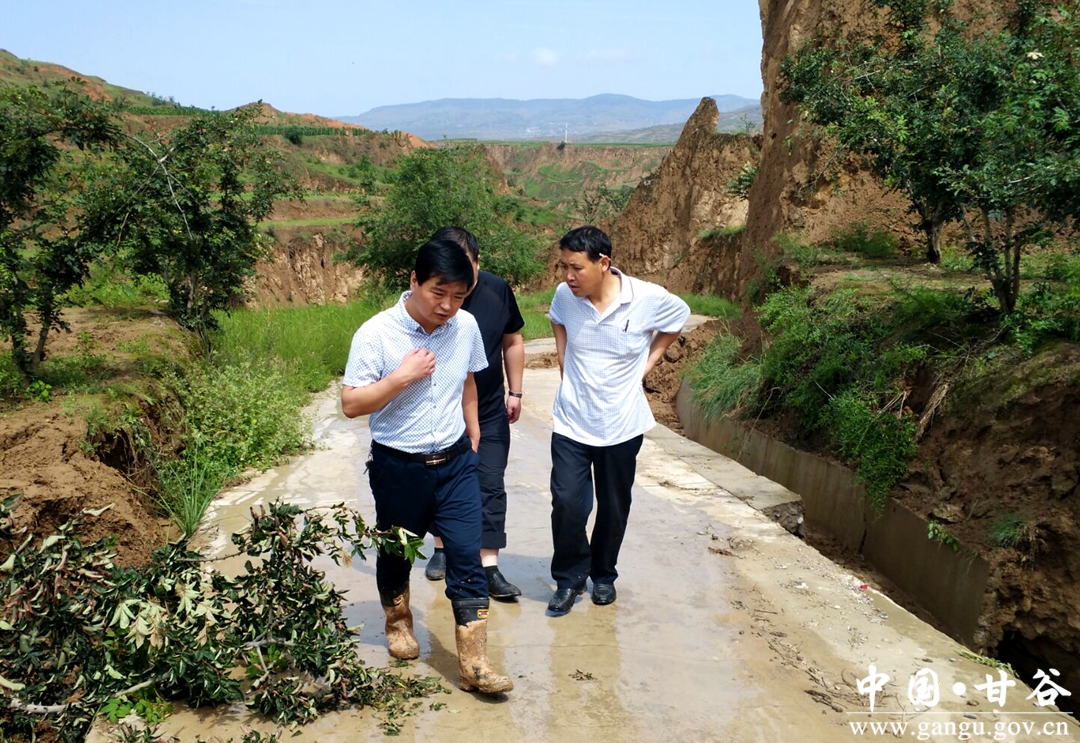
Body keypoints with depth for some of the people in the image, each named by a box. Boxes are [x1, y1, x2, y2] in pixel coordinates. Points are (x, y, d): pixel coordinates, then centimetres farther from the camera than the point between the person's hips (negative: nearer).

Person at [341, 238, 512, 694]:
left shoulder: (466, 327, -3)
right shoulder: (376, 333, -16)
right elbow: (351, 404, -15)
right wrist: (402, 376, -25)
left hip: (455, 463, 3)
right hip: (399, 467, -2)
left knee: (467, 556, -2)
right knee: (396, 553, 17)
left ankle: (474, 664, 6)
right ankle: (398, 622, 45)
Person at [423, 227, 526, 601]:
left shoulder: (497, 290, -9)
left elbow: (513, 341, 5)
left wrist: (515, 392, 6)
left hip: (491, 412, 1)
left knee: (491, 487, -1)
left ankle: (489, 567, 6)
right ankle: (442, 548, 37)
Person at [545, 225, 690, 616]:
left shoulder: (649, 299, -18)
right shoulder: (564, 295, -10)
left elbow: (678, 319, 5)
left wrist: (645, 365, 0)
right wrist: (564, 363, 3)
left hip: (621, 423, 0)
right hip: (571, 421, 1)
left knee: (613, 508, 12)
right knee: (567, 503, -6)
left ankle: (603, 574, 36)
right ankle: (569, 577, 18)